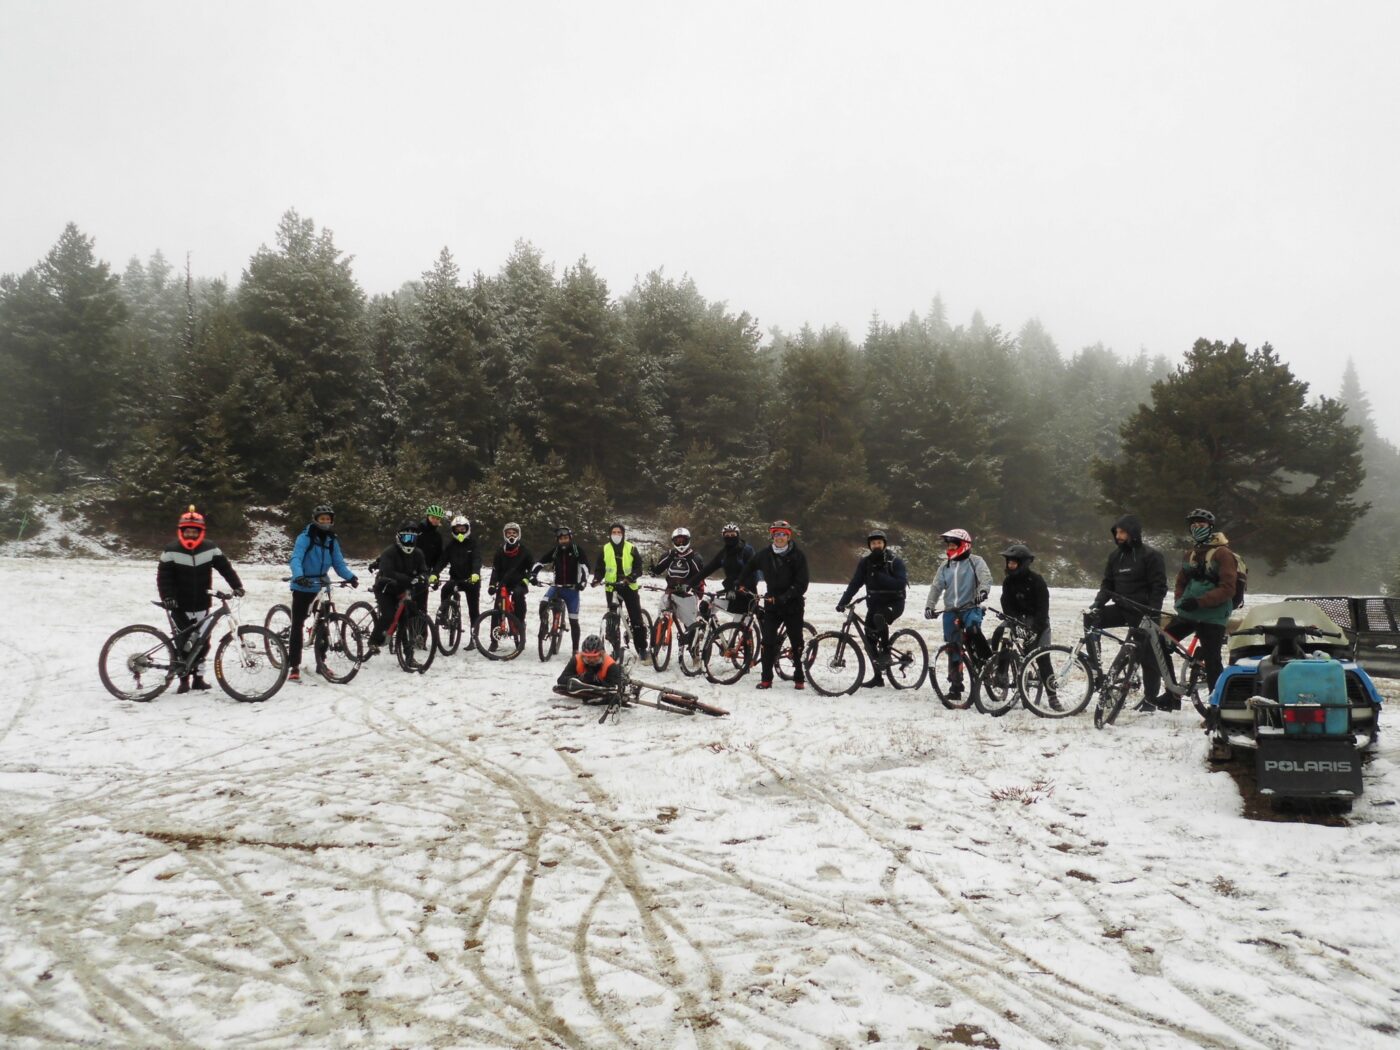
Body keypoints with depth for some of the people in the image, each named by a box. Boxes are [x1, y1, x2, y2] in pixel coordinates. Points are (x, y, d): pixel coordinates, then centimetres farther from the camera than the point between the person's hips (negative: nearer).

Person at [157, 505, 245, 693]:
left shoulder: (210, 549, 0)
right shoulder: (171, 551, -6)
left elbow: (225, 567, -1)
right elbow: (163, 576, -8)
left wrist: (237, 585, -14)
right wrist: (167, 597, -20)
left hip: (202, 605, 2)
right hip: (180, 607, -2)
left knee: (202, 642, 5)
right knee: (183, 642, 2)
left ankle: (198, 678, 16)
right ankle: (183, 679, 12)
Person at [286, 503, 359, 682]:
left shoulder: (332, 540, 5)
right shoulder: (305, 537, -12)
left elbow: (339, 563, 3)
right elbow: (295, 559, -24)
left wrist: (351, 576, -15)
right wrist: (298, 576, -43)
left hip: (321, 588, 5)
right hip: (303, 588, -5)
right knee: (298, 626, -3)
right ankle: (294, 667, 1)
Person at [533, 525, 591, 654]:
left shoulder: (577, 550, -5)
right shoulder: (554, 551, 2)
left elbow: (584, 566, -14)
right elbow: (539, 563, 1)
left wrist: (583, 581, -29)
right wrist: (532, 575, -16)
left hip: (572, 589, -2)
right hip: (556, 586, 2)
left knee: (573, 620, 0)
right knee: (543, 604, -28)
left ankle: (575, 650, 10)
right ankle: (544, 627, -5)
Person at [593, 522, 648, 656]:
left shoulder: (631, 548, 2)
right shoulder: (605, 549, 7)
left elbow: (638, 566, -2)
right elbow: (600, 568, 10)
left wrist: (632, 576, -21)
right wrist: (597, 579, -9)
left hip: (629, 587, -2)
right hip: (611, 587, 2)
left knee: (636, 619, -4)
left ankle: (642, 648, 2)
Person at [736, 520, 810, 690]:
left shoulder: (798, 555, -7)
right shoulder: (765, 554, 4)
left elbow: (801, 583, -13)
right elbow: (749, 567, 24)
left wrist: (783, 598, -19)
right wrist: (743, 584, 16)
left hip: (793, 604, -2)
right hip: (772, 602, 2)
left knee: (797, 641, 5)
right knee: (768, 641, -5)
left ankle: (799, 678, 15)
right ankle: (766, 678, 2)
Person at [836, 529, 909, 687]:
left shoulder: (895, 561, -10)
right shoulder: (866, 561, 0)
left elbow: (901, 584, -20)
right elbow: (855, 583, -3)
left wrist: (880, 577, -25)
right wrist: (843, 602, -13)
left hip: (894, 603, -5)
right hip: (874, 603, 5)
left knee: (879, 617, -36)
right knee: (870, 639, 1)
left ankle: (886, 652, -18)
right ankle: (877, 676, 14)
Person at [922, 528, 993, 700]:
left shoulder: (975, 561, 0)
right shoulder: (945, 566, 13)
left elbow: (986, 577, -15)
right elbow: (936, 587, 10)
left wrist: (983, 590, -36)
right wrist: (929, 605, -3)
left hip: (971, 608, -5)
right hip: (950, 611, 5)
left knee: (973, 630, -36)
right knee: (953, 650, 5)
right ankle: (955, 686, 14)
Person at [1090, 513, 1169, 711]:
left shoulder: (1150, 555, -9)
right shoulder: (1116, 556, 10)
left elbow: (1159, 587, -12)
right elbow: (1108, 583, 13)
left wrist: (1152, 614, -19)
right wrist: (1098, 603, -5)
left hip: (1142, 612, -6)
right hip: (1122, 609, 6)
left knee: (1148, 654, -1)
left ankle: (1151, 698, 10)